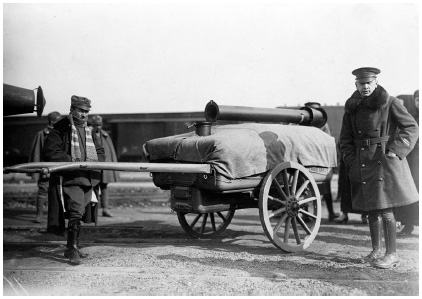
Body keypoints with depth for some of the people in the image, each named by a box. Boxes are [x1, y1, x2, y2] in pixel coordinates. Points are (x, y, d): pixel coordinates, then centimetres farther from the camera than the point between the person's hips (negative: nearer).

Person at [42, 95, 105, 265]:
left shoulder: (89, 131, 16)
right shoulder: (61, 129, -5)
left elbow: (101, 153, 20)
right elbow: (49, 152, -12)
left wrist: (94, 162, -3)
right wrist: (72, 161, -18)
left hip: (87, 179, 7)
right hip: (69, 178, -7)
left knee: (81, 213, 13)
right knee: (76, 211, -19)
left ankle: (71, 248, 27)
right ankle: (72, 249, -12)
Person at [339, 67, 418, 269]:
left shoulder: (389, 103, -4)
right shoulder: (352, 108, 8)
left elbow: (412, 127, -1)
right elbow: (345, 139, 12)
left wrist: (396, 151, -10)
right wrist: (352, 162, 0)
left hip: (385, 162, -4)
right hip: (363, 164, 5)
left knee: (385, 210, -5)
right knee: (371, 209, 12)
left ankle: (391, 254, 6)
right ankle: (376, 251, 24)